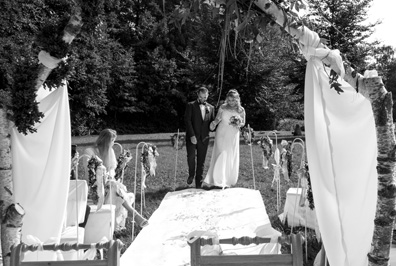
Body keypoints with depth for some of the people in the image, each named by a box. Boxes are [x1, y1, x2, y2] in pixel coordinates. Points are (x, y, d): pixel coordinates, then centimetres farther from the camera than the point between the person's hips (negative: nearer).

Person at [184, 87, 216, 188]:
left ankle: (198, 183, 15)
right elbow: (187, 120, -5)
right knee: (191, 156, -17)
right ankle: (191, 174, 12)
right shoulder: (191, 105, 4)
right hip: (192, 137, -2)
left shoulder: (211, 108, 13)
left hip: (204, 138, 2)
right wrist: (192, 135, -15)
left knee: (201, 161, 4)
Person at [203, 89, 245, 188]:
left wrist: (237, 124, -14)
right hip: (221, 135, -2)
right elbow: (217, 119, 2)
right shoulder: (223, 108, -4)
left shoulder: (241, 110, -1)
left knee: (231, 158, 6)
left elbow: (243, 123, 8)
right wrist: (213, 124, -20)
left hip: (233, 136, 2)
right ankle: (218, 180, -7)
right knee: (220, 157, -9)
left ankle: (228, 181, 21)